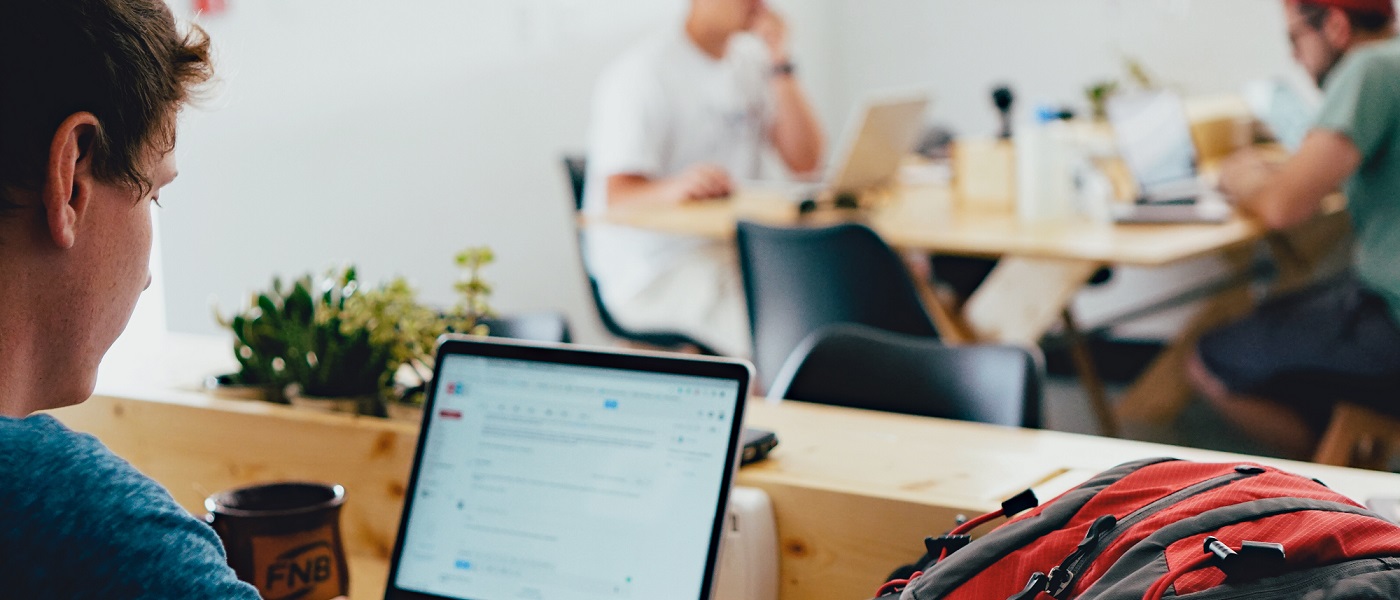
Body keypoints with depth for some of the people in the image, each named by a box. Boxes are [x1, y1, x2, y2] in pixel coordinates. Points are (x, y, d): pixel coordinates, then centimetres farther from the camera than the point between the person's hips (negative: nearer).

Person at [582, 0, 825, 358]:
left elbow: (804, 161, 3)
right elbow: (618, 198, -19)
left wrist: (779, 63, -4)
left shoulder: (750, 63, 12)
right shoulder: (643, 73, -12)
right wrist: (673, 190, -42)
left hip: (738, 251, 7)